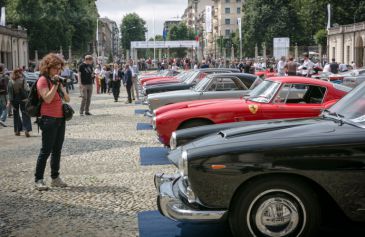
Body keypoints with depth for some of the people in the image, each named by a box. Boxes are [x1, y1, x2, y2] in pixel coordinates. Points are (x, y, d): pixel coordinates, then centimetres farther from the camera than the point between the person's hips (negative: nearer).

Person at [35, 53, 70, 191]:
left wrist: (61, 87, -4)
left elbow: (67, 99, 11)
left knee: (57, 150, 11)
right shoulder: (43, 80, -9)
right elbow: (47, 99, -22)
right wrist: (55, 84, -22)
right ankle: (38, 180, 0)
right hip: (49, 119, -8)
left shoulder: (57, 80, 14)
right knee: (46, 150, -6)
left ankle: (55, 178, 19)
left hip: (60, 118, 8)